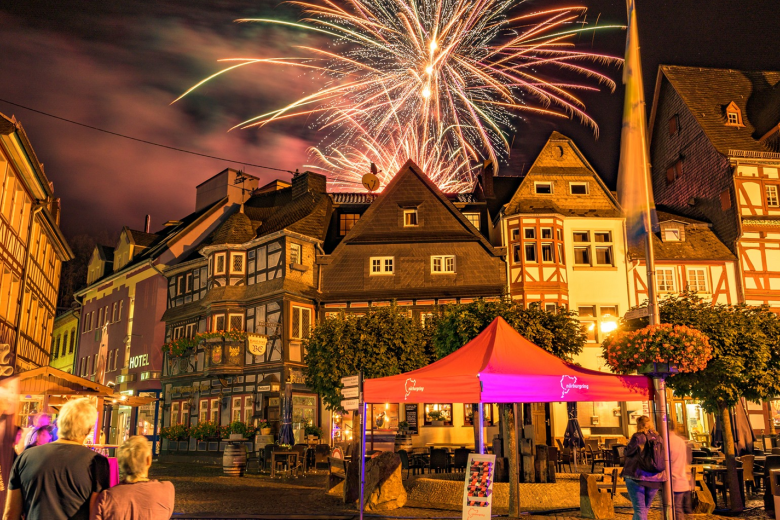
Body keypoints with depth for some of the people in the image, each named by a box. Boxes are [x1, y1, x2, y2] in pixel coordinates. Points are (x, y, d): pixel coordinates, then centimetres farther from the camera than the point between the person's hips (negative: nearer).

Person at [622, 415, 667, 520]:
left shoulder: (637, 437, -11)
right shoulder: (659, 438, 6)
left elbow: (628, 453, -8)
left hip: (637, 476, -6)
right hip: (655, 478, 6)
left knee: (639, 508, -1)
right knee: (645, 508, 17)